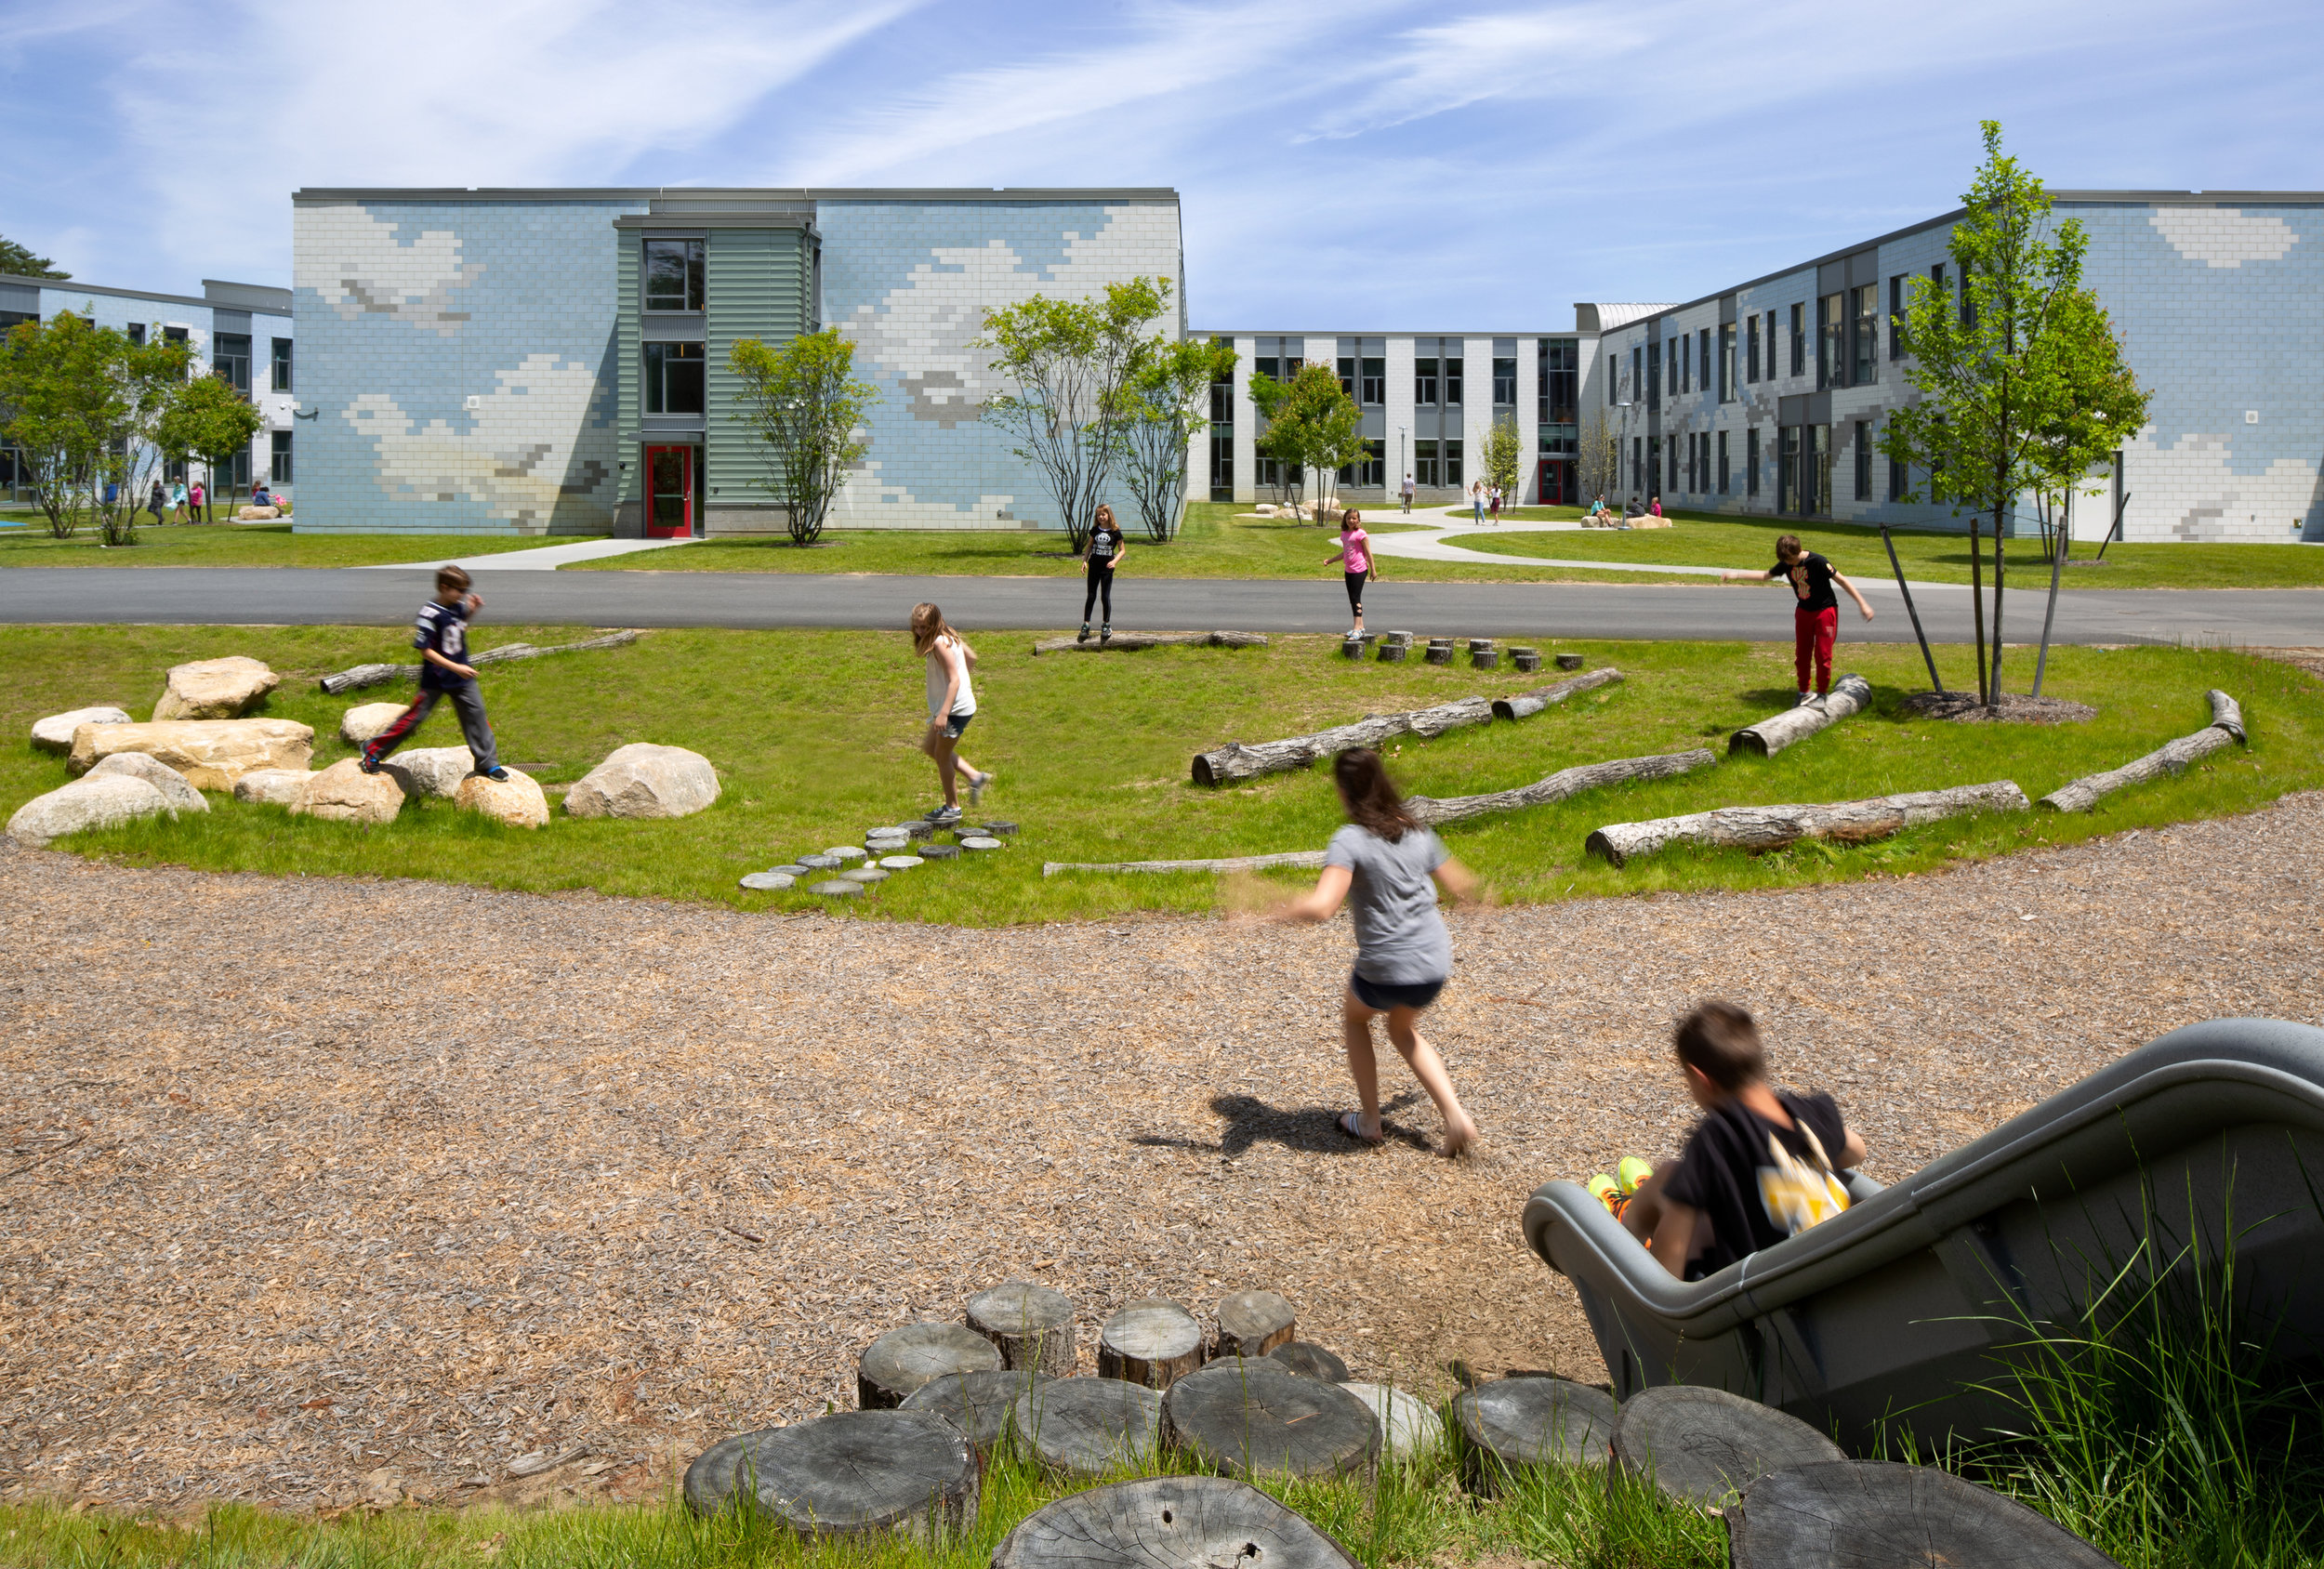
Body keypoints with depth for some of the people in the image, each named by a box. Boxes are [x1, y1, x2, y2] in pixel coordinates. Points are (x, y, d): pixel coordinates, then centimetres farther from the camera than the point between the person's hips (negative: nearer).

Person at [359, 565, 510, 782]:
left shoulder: (457, 607, -1)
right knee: (415, 716, 1)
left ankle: (488, 763, 17)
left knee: (476, 713, 6)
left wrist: (472, 610, 4)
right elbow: (425, 650, -21)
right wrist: (456, 668, -23)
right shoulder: (430, 613, -22)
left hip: (461, 675, 6)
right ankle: (373, 750, 17)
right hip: (435, 679, -6)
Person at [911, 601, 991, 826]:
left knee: (942, 754, 2)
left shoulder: (939, 643, -21)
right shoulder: (948, 637, 6)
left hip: (956, 708, -10)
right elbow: (971, 657, 18)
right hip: (948, 705, 10)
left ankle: (952, 808, 15)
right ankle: (975, 776, 21)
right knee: (929, 747, 20)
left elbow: (954, 679, -26)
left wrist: (943, 713, -31)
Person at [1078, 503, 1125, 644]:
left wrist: (1115, 561, -15)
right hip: (1094, 566, 3)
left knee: (1106, 596, 1)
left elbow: (1122, 550, 0)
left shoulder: (1115, 531, -4)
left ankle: (1107, 626, 13)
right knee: (1090, 596, 4)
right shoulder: (1095, 530, 5)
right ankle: (1085, 625, 7)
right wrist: (1084, 560, 3)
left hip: (1107, 568, -3)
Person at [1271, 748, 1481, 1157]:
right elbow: (1460, 886, 18)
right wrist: (1467, 887, 40)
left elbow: (1321, 907, -29)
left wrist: (1275, 911, -18)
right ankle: (1455, 1116, 15)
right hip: (1435, 964, 5)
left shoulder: (1349, 841, -15)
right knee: (1403, 1030, 31)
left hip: (1385, 971, -5)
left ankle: (1369, 1122, 30)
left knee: (1354, 1018, 28)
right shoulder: (1417, 832, 5)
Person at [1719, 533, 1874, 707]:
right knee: (1801, 655, 7)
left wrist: (1863, 605, -18)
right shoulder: (1786, 564, -4)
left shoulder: (1817, 562, -23)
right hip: (1803, 611, 6)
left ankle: (1822, 693, 7)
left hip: (1825, 610, -6)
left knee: (1822, 654, -5)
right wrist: (1735, 576, 9)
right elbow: (1765, 576, 12)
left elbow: (1842, 580, -18)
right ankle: (1804, 692, 21)